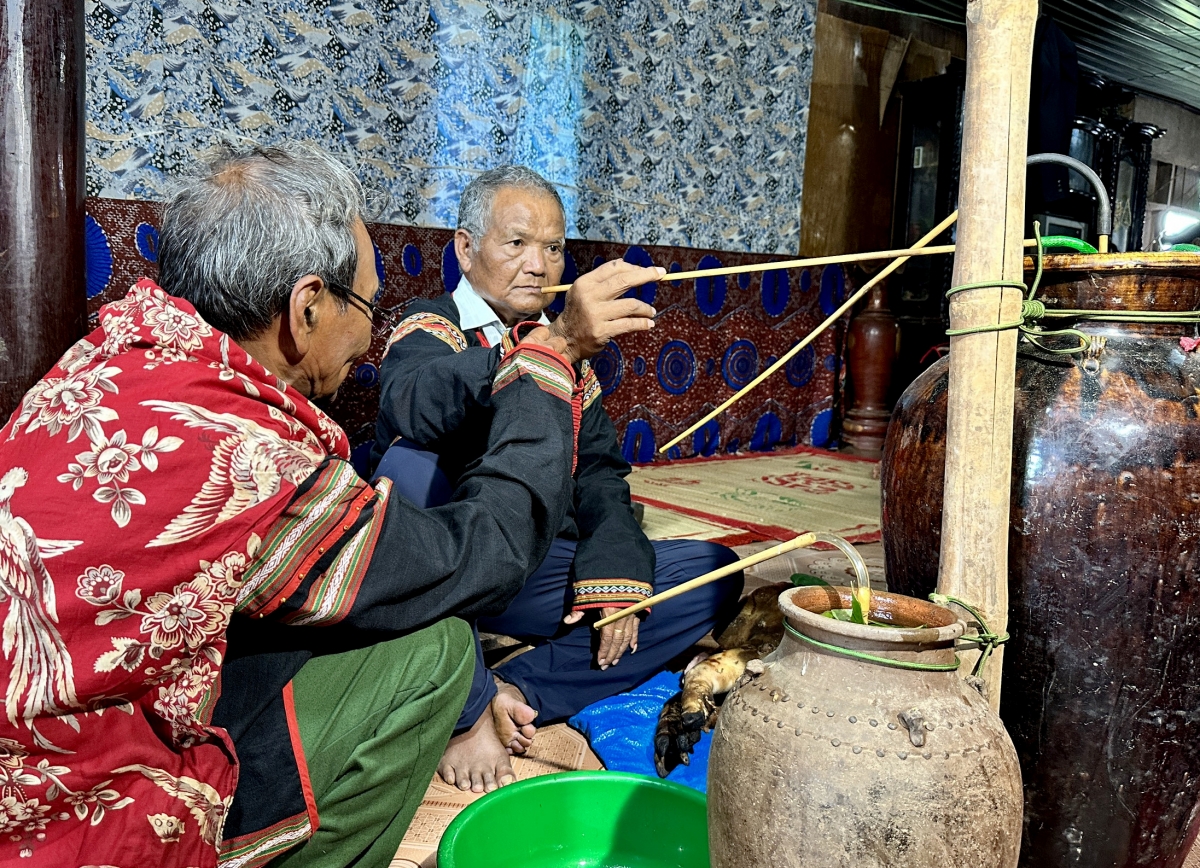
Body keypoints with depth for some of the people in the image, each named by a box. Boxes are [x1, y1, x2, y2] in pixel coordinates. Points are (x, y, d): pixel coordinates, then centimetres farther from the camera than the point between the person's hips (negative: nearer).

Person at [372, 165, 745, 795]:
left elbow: (599, 474, 8)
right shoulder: (432, 328, -5)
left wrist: (615, 576, -9)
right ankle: (467, 709, -20)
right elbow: (414, 403, -31)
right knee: (412, 463, -34)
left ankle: (518, 693, -17)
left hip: (538, 574, 5)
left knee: (712, 574, -7)